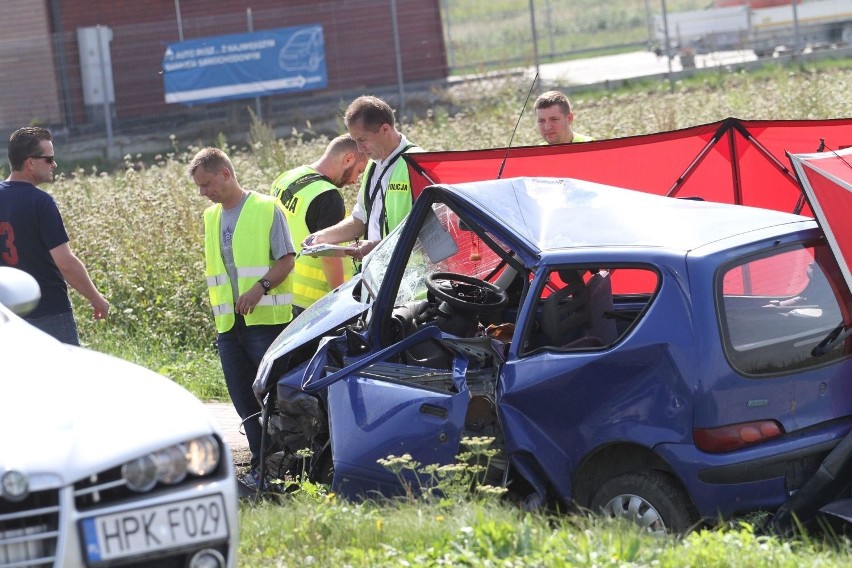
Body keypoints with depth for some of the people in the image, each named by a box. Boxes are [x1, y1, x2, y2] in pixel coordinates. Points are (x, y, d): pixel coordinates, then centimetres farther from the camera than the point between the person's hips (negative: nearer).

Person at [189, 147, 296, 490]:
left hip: (266, 319, -7)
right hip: (229, 323, 7)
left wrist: (260, 287, -23)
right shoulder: (211, 217, 16)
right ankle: (262, 465, 12)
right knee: (244, 399, 6)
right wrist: (217, 310, 15)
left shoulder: (267, 208, -4)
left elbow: (286, 260, -8)